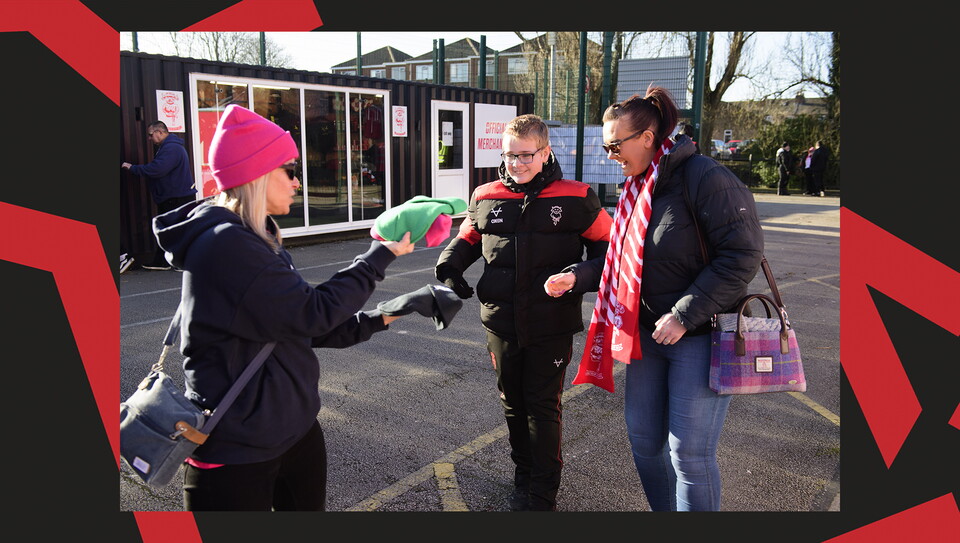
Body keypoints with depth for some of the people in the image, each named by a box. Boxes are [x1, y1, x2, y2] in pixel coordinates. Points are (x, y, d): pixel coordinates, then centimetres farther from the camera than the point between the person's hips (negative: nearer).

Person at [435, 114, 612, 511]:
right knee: (513, 405, 17)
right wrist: (448, 264, -1)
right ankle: (523, 479, 38)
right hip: (502, 324, 4)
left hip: (551, 326, -3)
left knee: (544, 408, 7)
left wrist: (579, 276, -19)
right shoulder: (485, 197, 3)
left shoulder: (576, 198, -6)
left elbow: (607, 247, -1)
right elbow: (467, 238, 19)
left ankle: (543, 494, 25)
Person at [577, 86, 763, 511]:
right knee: (643, 438, 15)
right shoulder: (635, 187, 9)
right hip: (644, 333, 8)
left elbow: (742, 255, -20)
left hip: (698, 336, -8)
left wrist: (684, 316, -21)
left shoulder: (704, 178, -17)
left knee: (688, 452, -1)